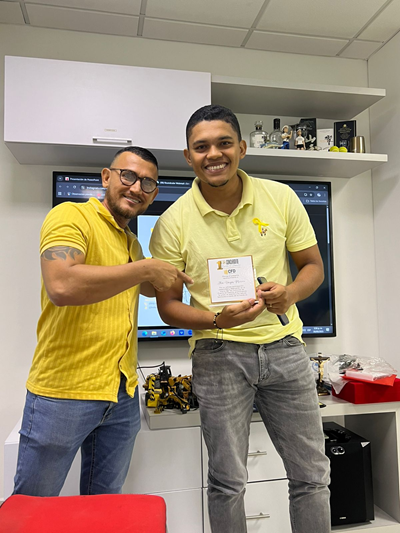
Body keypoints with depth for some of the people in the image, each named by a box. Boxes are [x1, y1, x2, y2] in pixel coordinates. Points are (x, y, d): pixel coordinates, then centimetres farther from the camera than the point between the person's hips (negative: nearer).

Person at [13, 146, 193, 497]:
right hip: (63, 392, -7)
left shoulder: (132, 243, 14)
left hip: (123, 395, 7)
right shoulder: (71, 216, -10)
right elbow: (61, 286, -28)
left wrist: (174, 277, 15)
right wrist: (145, 269, -21)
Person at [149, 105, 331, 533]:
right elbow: (168, 305, 0)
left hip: (283, 346, 3)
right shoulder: (173, 222, -6)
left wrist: (290, 293, -14)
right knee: (227, 481, 8)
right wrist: (217, 320, -19)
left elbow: (313, 266, 8)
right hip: (218, 353, -2)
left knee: (311, 474, 13)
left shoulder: (281, 198, 0)